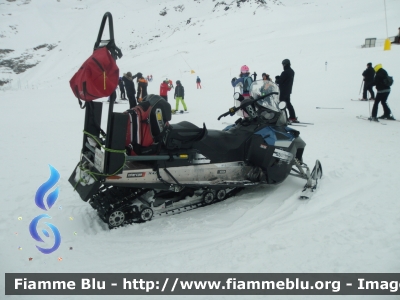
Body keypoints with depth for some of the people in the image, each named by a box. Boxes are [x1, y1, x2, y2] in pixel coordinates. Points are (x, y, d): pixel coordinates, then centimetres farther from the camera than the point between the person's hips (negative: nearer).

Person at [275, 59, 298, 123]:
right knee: (288, 103, 18)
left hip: (283, 91, -9)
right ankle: (293, 117, 21)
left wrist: (276, 80, 4)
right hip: (288, 90, 9)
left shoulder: (285, 72, -20)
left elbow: (280, 81, -18)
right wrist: (279, 78, 6)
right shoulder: (292, 71, 10)